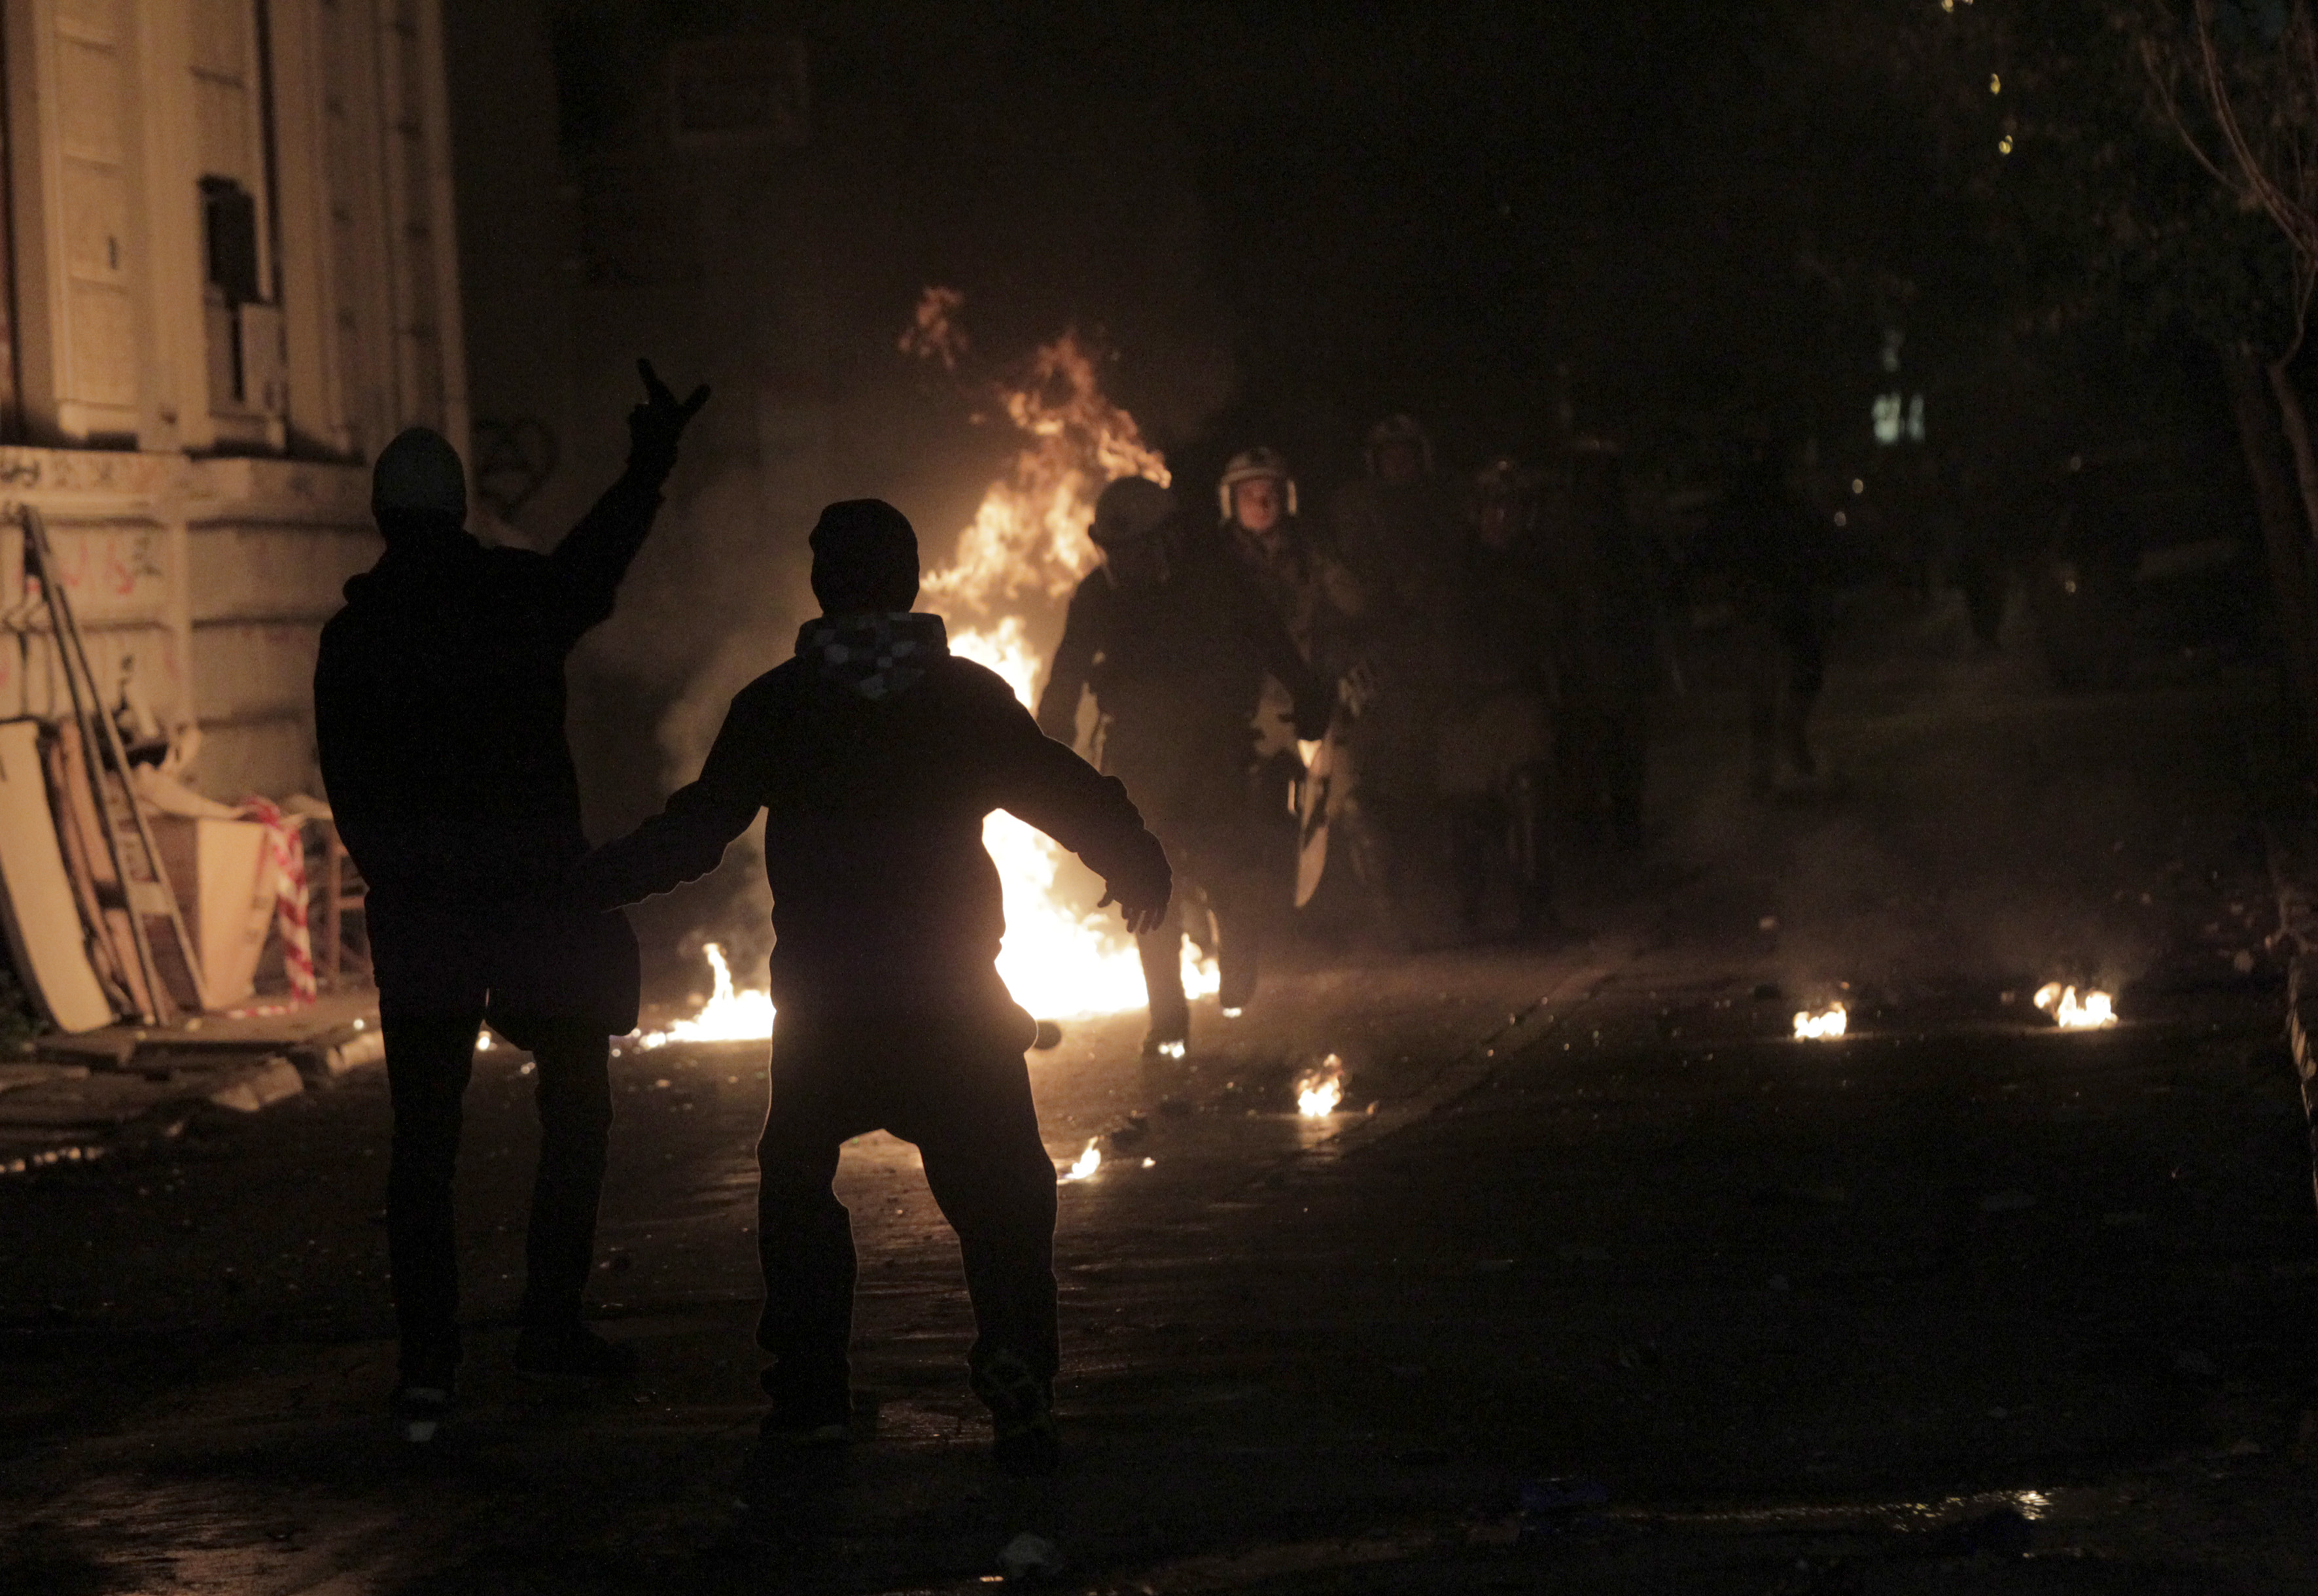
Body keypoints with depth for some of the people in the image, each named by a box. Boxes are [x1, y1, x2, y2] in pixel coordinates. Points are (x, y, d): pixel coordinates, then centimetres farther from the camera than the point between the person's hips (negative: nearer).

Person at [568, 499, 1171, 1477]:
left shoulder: (776, 704, 0)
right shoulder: (969, 696, 1)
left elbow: (696, 830, 1)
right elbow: (1072, 797, 6)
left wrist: (591, 882, 14)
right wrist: (1140, 870, 24)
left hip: (823, 1006, 0)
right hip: (957, 997, 0)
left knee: (796, 1180, 17)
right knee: (998, 1194, 5)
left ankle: (810, 1395, 14)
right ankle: (1019, 1394, -7)